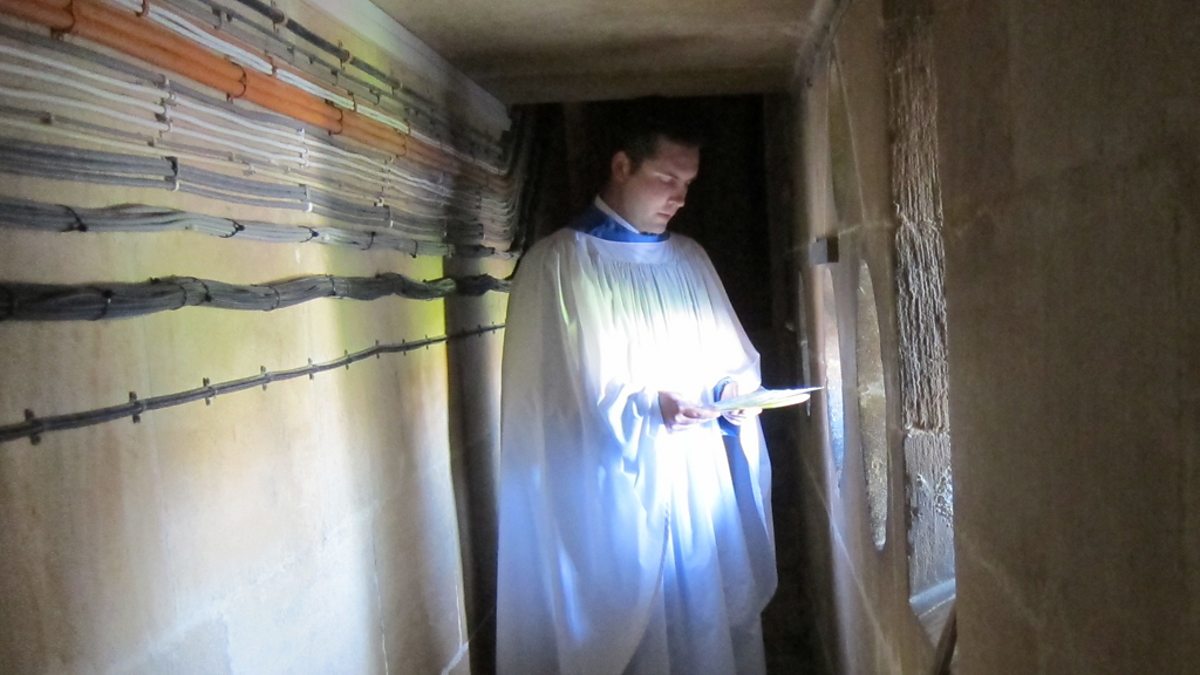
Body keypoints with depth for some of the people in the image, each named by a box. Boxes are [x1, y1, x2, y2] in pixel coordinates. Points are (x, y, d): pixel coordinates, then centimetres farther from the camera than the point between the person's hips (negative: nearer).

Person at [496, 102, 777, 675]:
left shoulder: (691, 259, 13)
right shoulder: (556, 263, -7)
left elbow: (734, 355, 18)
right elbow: (551, 393, -11)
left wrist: (737, 388, -4)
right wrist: (645, 407, -21)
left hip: (703, 492, 6)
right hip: (613, 499, -5)